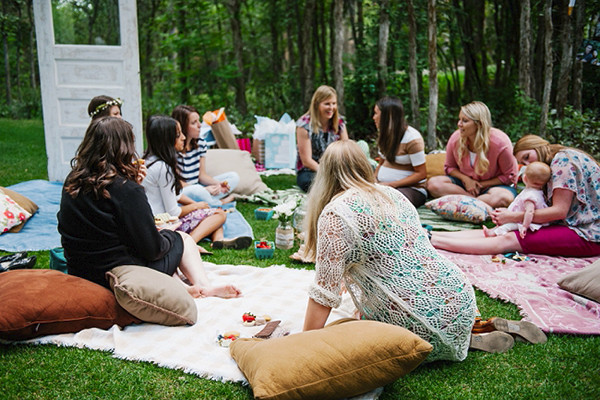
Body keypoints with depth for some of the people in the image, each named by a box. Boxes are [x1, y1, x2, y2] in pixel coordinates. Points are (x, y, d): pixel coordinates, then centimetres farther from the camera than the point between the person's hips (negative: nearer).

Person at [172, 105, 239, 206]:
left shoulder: (200, 143, 4)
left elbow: (202, 174, 6)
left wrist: (218, 184, -14)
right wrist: (204, 190, -26)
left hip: (197, 188, 8)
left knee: (234, 176, 4)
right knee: (197, 190, -41)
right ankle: (220, 204, -9)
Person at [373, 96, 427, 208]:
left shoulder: (412, 138, -14)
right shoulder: (386, 135, 12)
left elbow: (421, 174, -13)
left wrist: (391, 184, -18)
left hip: (412, 188, -7)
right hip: (383, 185, 7)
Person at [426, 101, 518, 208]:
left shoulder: (500, 142, -21)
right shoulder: (455, 139, -11)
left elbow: (509, 176, -10)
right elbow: (449, 167, 5)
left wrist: (481, 184, -15)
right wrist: (465, 179, -14)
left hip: (491, 184, -4)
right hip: (466, 182, 4)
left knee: (504, 198, -39)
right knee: (433, 183, -23)